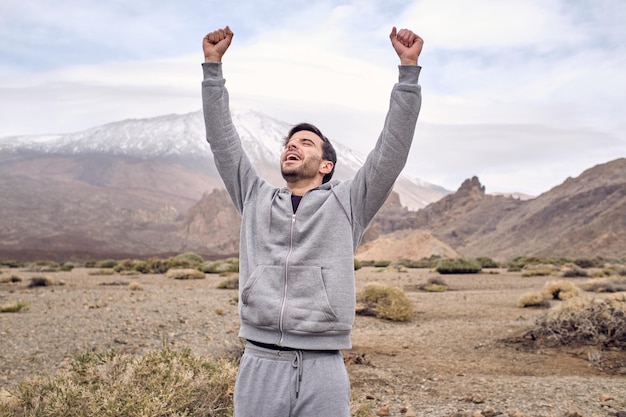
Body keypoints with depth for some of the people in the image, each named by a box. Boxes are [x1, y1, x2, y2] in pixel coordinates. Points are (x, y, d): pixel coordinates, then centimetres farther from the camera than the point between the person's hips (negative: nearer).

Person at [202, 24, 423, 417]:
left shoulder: (347, 204, 8)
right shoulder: (256, 200, 15)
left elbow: (392, 149, 1)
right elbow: (223, 140, 13)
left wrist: (409, 68, -2)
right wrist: (213, 65, 10)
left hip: (323, 370, -2)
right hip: (259, 366, 2)